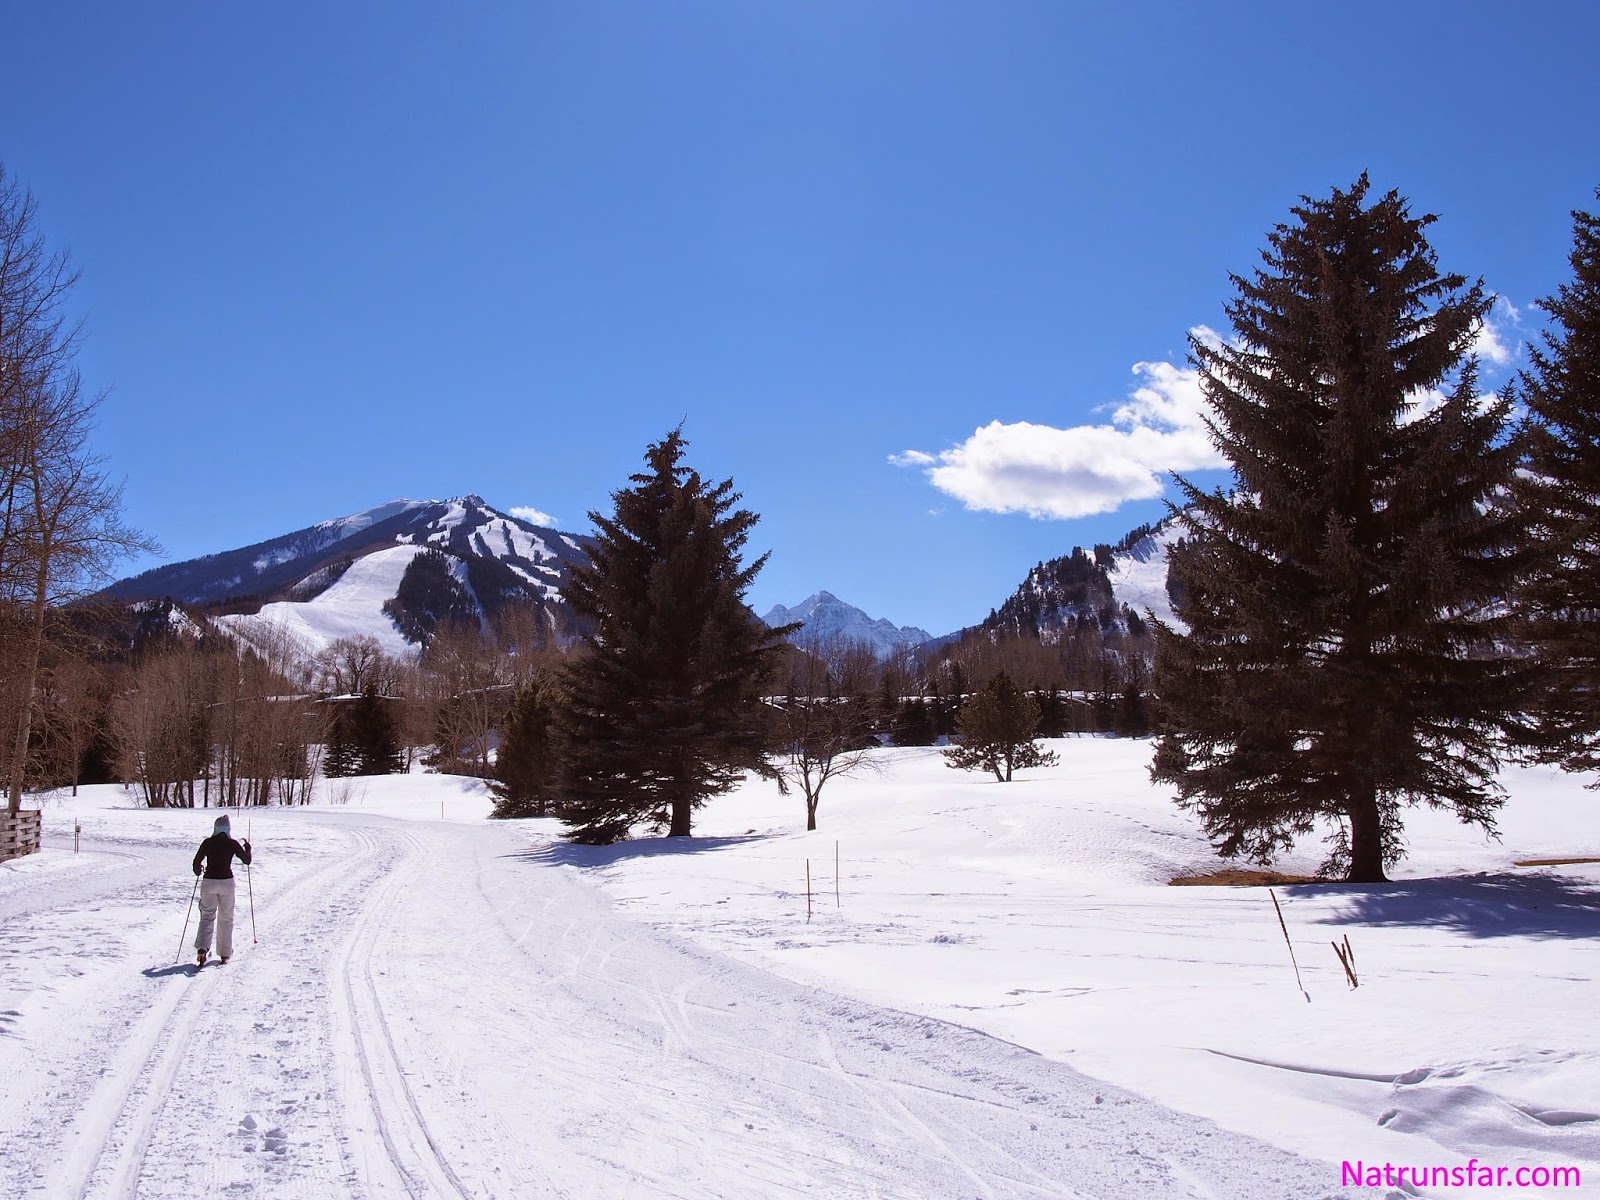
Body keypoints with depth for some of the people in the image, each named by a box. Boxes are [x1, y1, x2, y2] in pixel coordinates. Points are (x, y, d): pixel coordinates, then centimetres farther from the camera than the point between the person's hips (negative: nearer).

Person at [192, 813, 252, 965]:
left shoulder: (208, 843, -2)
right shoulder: (233, 844, -3)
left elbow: (196, 862, 0)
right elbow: (247, 860, 5)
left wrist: (198, 871, 22)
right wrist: (248, 848, 24)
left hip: (209, 882, 0)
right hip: (227, 882, 0)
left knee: (207, 917, 9)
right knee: (226, 919, 13)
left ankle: (202, 948, -12)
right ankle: (225, 954, 17)